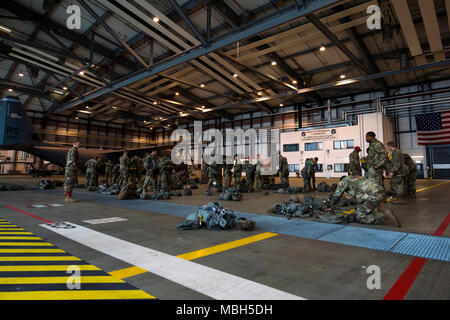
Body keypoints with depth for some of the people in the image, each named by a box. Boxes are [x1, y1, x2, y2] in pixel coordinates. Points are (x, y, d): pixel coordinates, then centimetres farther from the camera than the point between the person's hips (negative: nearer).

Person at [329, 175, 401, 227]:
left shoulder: (344, 180, 11)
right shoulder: (358, 178, 34)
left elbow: (337, 195, 11)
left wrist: (332, 204, 29)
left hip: (372, 196, -9)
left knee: (361, 218, -4)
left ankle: (385, 214, -15)